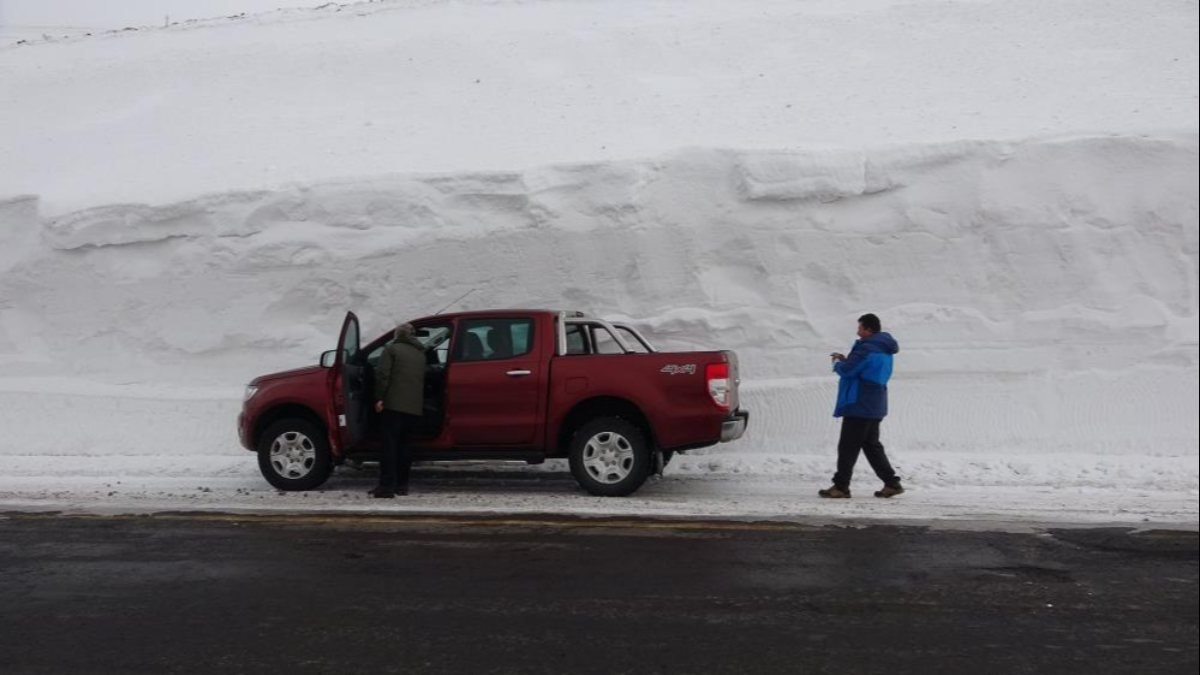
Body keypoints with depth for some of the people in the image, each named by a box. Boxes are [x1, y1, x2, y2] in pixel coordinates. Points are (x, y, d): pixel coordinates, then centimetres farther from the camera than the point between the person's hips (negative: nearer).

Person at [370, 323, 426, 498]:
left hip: (394, 404, -6)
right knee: (403, 443, 15)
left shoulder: (391, 348, 1)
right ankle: (401, 485, 16)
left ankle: (387, 486, -9)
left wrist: (379, 398, -10)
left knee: (390, 444, -5)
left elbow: (382, 375, -10)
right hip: (414, 406, 6)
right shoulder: (420, 353, 20)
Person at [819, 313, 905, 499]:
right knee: (871, 445, 17)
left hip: (860, 406, -10)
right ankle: (891, 483, 16)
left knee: (848, 446, -3)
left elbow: (847, 370, -20)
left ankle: (841, 487, 2)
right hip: (874, 407, 10)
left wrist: (838, 364, 2)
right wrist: (845, 360, 12)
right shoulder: (884, 350, 14)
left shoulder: (867, 349, -19)